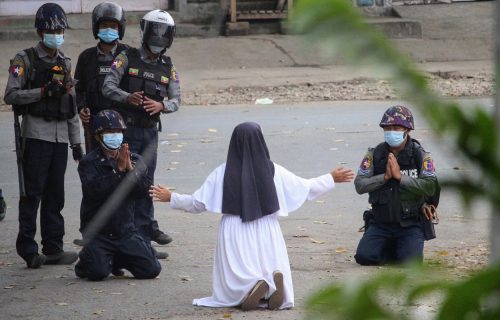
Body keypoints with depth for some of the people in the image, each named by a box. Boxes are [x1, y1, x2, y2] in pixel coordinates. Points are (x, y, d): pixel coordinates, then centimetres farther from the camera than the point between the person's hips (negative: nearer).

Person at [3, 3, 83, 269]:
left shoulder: (65, 64, 16)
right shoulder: (26, 60, -1)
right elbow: (10, 95, -11)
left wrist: (76, 142, 16)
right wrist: (44, 91, -18)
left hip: (61, 136, 6)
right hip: (36, 134, -6)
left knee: (55, 195, 6)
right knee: (32, 193, -7)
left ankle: (53, 248, 8)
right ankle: (28, 250, -4)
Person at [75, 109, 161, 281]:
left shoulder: (134, 160, 7)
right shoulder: (88, 163, -4)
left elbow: (144, 189, -6)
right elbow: (95, 190, -22)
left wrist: (131, 169, -20)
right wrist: (119, 170, -24)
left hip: (125, 231, 4)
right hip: (98, 233, -4)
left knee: (151, 269, -6)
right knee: (98, 273, -24)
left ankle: (118, 260, 22)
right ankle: (85, 262, 14)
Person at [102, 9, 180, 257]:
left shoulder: (168, 67, 9)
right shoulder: (127, 59, -3)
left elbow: (176, 99, 3)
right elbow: (108, 87, -10)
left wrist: (161, 105, -20)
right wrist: (128, 98, -29)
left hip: (150, 131, 4)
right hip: (126, 128, -4)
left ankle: (145, 229, 16)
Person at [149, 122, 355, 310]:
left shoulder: (222, 174, -5)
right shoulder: (273, 172, -2)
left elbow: (198, 203, 3)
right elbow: (307, 188, 8)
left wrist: (170, 198, 19)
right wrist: (332, 179, 23)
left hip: (235, 236, -1)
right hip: (266, 235, 1)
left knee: (234, 290, 7)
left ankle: (248, 286, -28)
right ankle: (273, 284, -25)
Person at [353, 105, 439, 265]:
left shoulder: (421, 156, -5)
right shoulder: (374, 155, 1)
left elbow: (430, 187, -17)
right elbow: (360, 185, -6)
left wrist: (400, 176, -21)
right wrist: (385, 176, -20)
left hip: (410, 225, -2)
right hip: (380, 224, 2)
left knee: (409, 261, -23)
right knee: (364, 257, -17)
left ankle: (405, 248, 15)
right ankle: (390, 249, 16)